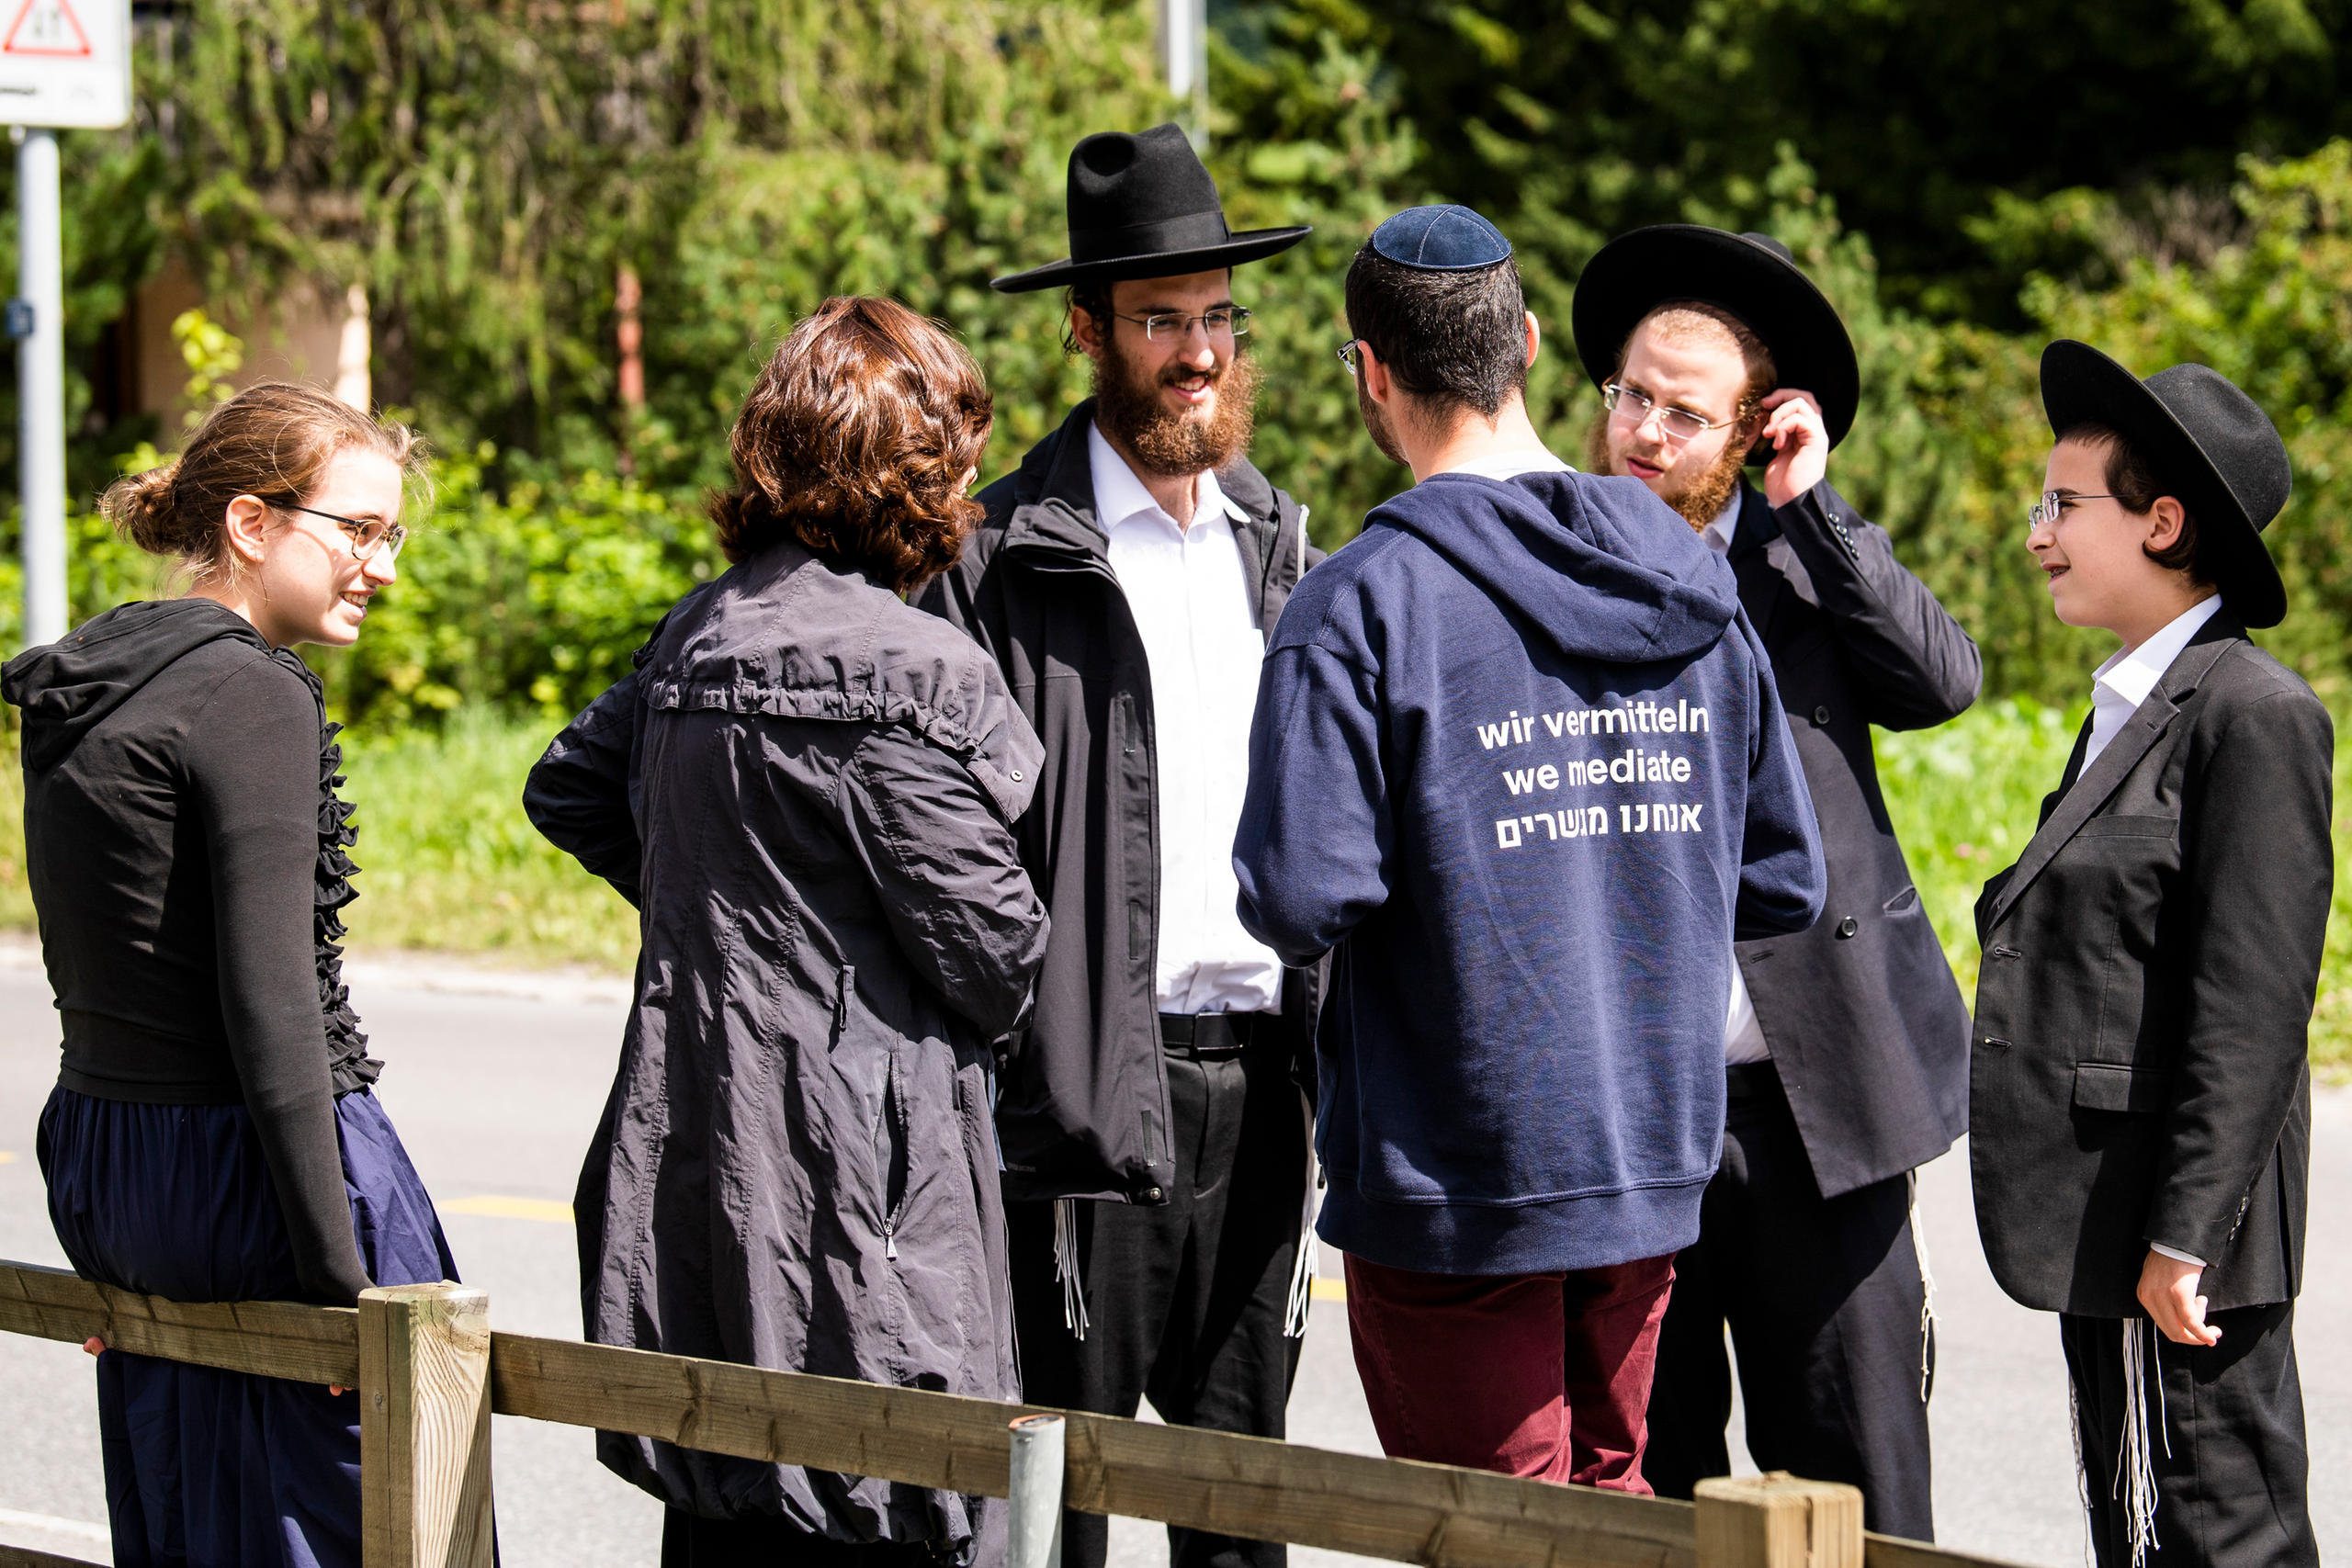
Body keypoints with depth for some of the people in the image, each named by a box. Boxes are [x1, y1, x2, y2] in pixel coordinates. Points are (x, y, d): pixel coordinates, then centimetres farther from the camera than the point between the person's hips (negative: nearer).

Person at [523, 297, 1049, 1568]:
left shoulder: (696, 632, 8)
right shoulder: (907, 672, -17)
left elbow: (568, 791, 22)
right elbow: (985, 937, -13)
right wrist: (1009, 1007, 9)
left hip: (697, 1140, 8)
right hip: (854, 1164, -8)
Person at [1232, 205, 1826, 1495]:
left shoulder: (1364, 604, -15)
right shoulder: (1692, 582, 4)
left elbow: (1300, 899, -21)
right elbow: (1783, 887, 7)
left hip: (1452, 1183, -6)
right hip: (1655, 1158, 6)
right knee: (1608, 1497, 20)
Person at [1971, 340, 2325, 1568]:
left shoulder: (2255, 716, -13)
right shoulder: (2131, 709, 18)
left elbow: (2252, 1005, -18)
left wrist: (2185, 1237, -20)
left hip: (2181, 1239, -10)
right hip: (2108, 1236, 10)